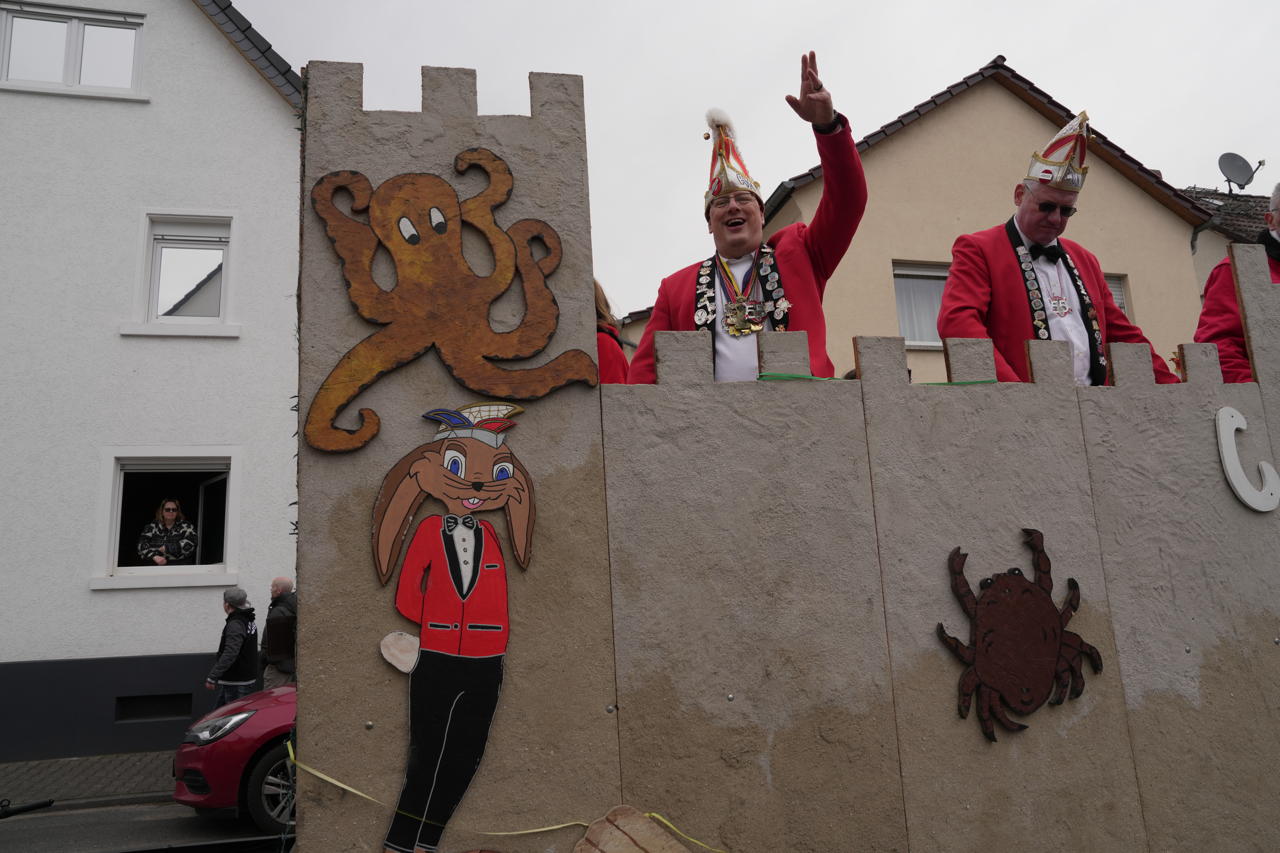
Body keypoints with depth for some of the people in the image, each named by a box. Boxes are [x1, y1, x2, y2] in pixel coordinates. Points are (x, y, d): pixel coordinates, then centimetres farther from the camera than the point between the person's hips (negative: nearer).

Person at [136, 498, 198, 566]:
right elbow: (142, 544, 0)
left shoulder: (186, 526, 6)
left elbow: (189, 544, -8)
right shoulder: (152, 526, 11)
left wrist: (166, 548, -11)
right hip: (154, 566, 1)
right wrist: (155, 556, -16)